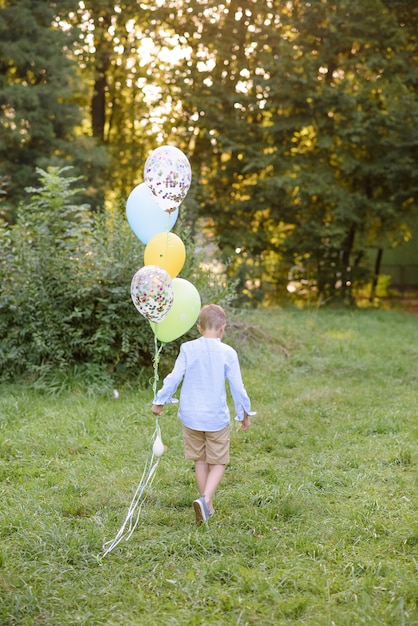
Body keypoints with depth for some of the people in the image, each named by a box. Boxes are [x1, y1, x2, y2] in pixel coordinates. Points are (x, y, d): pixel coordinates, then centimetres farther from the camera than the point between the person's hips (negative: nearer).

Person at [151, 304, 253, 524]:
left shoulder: (187, 349, -5)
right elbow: (237, 387, -4)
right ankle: (206, 498, -14)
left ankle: (207, 506, 24)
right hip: (216, 417, -2)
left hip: (191, 415, 2)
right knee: (218, 463, 9)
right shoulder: (228, 353, -8)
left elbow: (174, 378, -5)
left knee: (200, 461, 17)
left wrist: (159, 401, 8)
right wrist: (244, 414, 8)